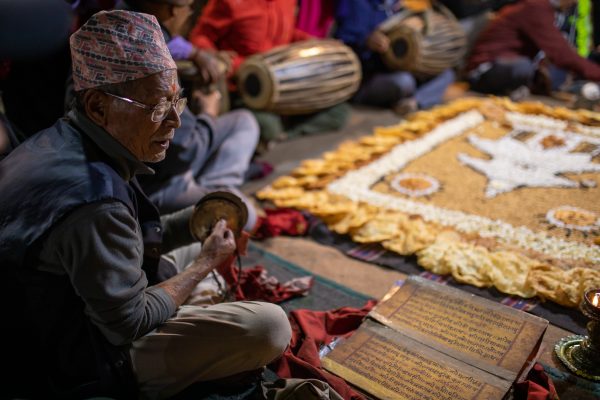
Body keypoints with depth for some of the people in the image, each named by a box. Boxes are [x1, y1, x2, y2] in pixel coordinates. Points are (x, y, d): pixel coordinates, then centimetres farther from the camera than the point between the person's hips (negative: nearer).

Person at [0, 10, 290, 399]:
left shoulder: (58, 139, -6)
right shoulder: (94, 201, -35)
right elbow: (129, 324, -25)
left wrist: (190, 223, -6)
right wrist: (206, 263, -12)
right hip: (76, 365, -9)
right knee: (270, 327, -17)